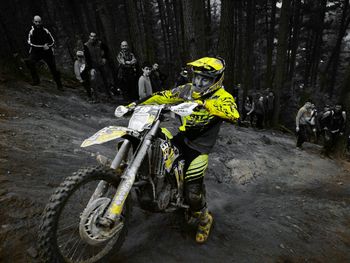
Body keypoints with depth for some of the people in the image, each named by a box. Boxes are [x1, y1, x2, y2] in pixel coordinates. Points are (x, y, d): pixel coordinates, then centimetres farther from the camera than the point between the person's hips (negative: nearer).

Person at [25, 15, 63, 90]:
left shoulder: (45, 31, -2)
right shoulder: (31, 32, -4)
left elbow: (52, 42, 5)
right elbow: (30, 43, -13)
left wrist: (47, 46, -15)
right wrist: (43, 46, -20)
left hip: (47, 52, 0)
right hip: (36, 52, 0)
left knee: (53, 69, -3)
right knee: (29, 61, -27)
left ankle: (59, 85, 12)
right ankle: (36, 79, -15)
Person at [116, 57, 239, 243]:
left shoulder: (222, 97, -10)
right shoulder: (188, 90, 5)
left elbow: (234, 115, -31)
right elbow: (163, 96, 6)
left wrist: (205, 104, -40)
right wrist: (136, 104, 0)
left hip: (199, 147, -5)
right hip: (182, 137, 6)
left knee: (193, 190, -8)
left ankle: (204, 219, 22)